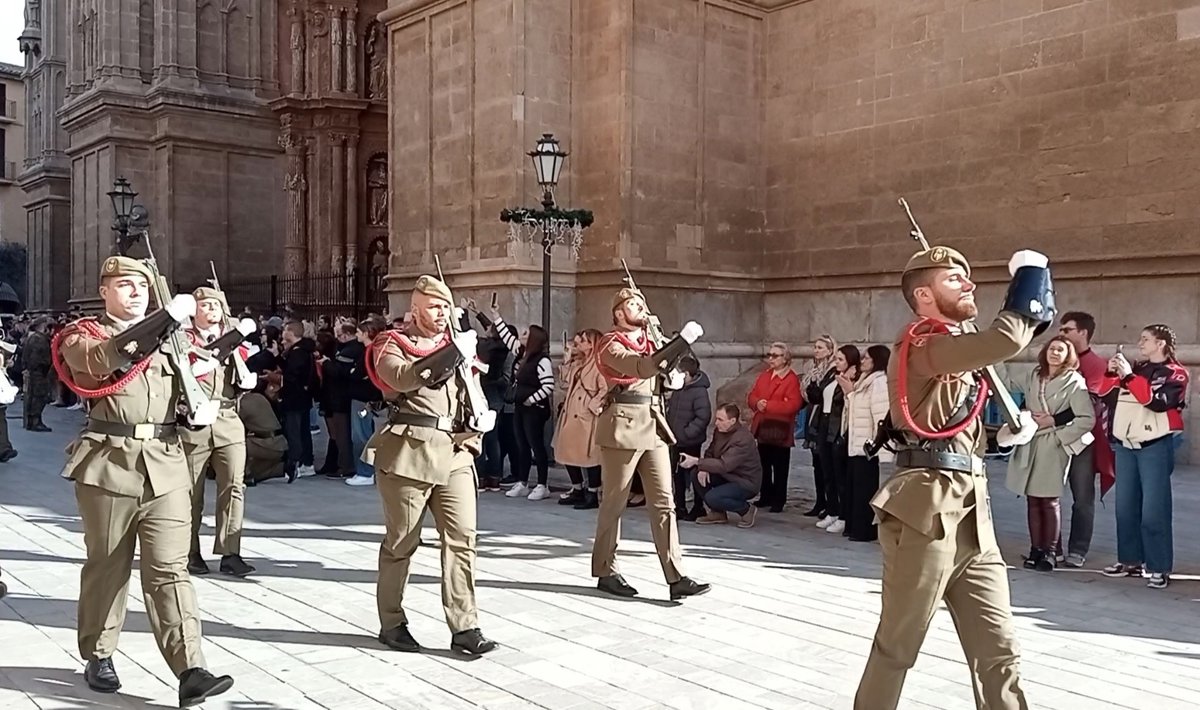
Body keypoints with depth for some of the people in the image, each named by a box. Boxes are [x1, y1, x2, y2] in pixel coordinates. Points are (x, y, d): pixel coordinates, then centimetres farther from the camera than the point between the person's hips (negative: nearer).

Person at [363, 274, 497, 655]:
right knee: (401, 542, 5)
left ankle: (464, 627, 2)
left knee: (461, 538, -3)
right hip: (409, 452, -4)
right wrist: (451, 353, -24)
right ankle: (391, 623, 19)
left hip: (455, 452, 4)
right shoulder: (392, 344, 3)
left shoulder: (457, 343, 20)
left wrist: (482, 416, 7)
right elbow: (402, 378, -19)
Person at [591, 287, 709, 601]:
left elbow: (674, 379, 22)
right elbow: (643, 367, -25)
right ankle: (606, 572, 16)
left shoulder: (650, 342, 18)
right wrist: (683, 340, -27)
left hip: (654, 426, 7)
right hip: (623, 427, -7)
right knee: (614, 503, 3)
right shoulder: (611, 345, -5)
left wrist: (673, 373, -1)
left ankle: (676, 578, 0)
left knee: (664, 503, 1)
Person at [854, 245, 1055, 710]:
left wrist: (1005, 433, 7)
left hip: (971, 516, 9)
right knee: (897, 648, 3)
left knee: (999, 652, 8)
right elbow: (1007, 340, -25)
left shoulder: (957, 349, 21)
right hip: (926, 514, -9)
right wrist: (1030, 279, -8)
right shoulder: (921, 346, -10)